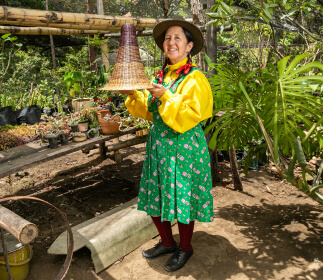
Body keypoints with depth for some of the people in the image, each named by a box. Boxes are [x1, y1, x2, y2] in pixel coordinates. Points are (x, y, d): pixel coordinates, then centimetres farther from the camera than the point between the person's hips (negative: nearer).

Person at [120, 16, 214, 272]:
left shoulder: (195, 79, -10)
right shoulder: (162, 76, 10)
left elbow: (189, 117, -18)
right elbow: (150, 111, 14)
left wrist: (166, 97, -25)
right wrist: (134, 95, -1)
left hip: (184, 147, -7)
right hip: (158, 144, 7)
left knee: (182, 200, 6)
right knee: (155, 199, 15)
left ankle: (185, 248, 32)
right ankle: (167, 243, 38)